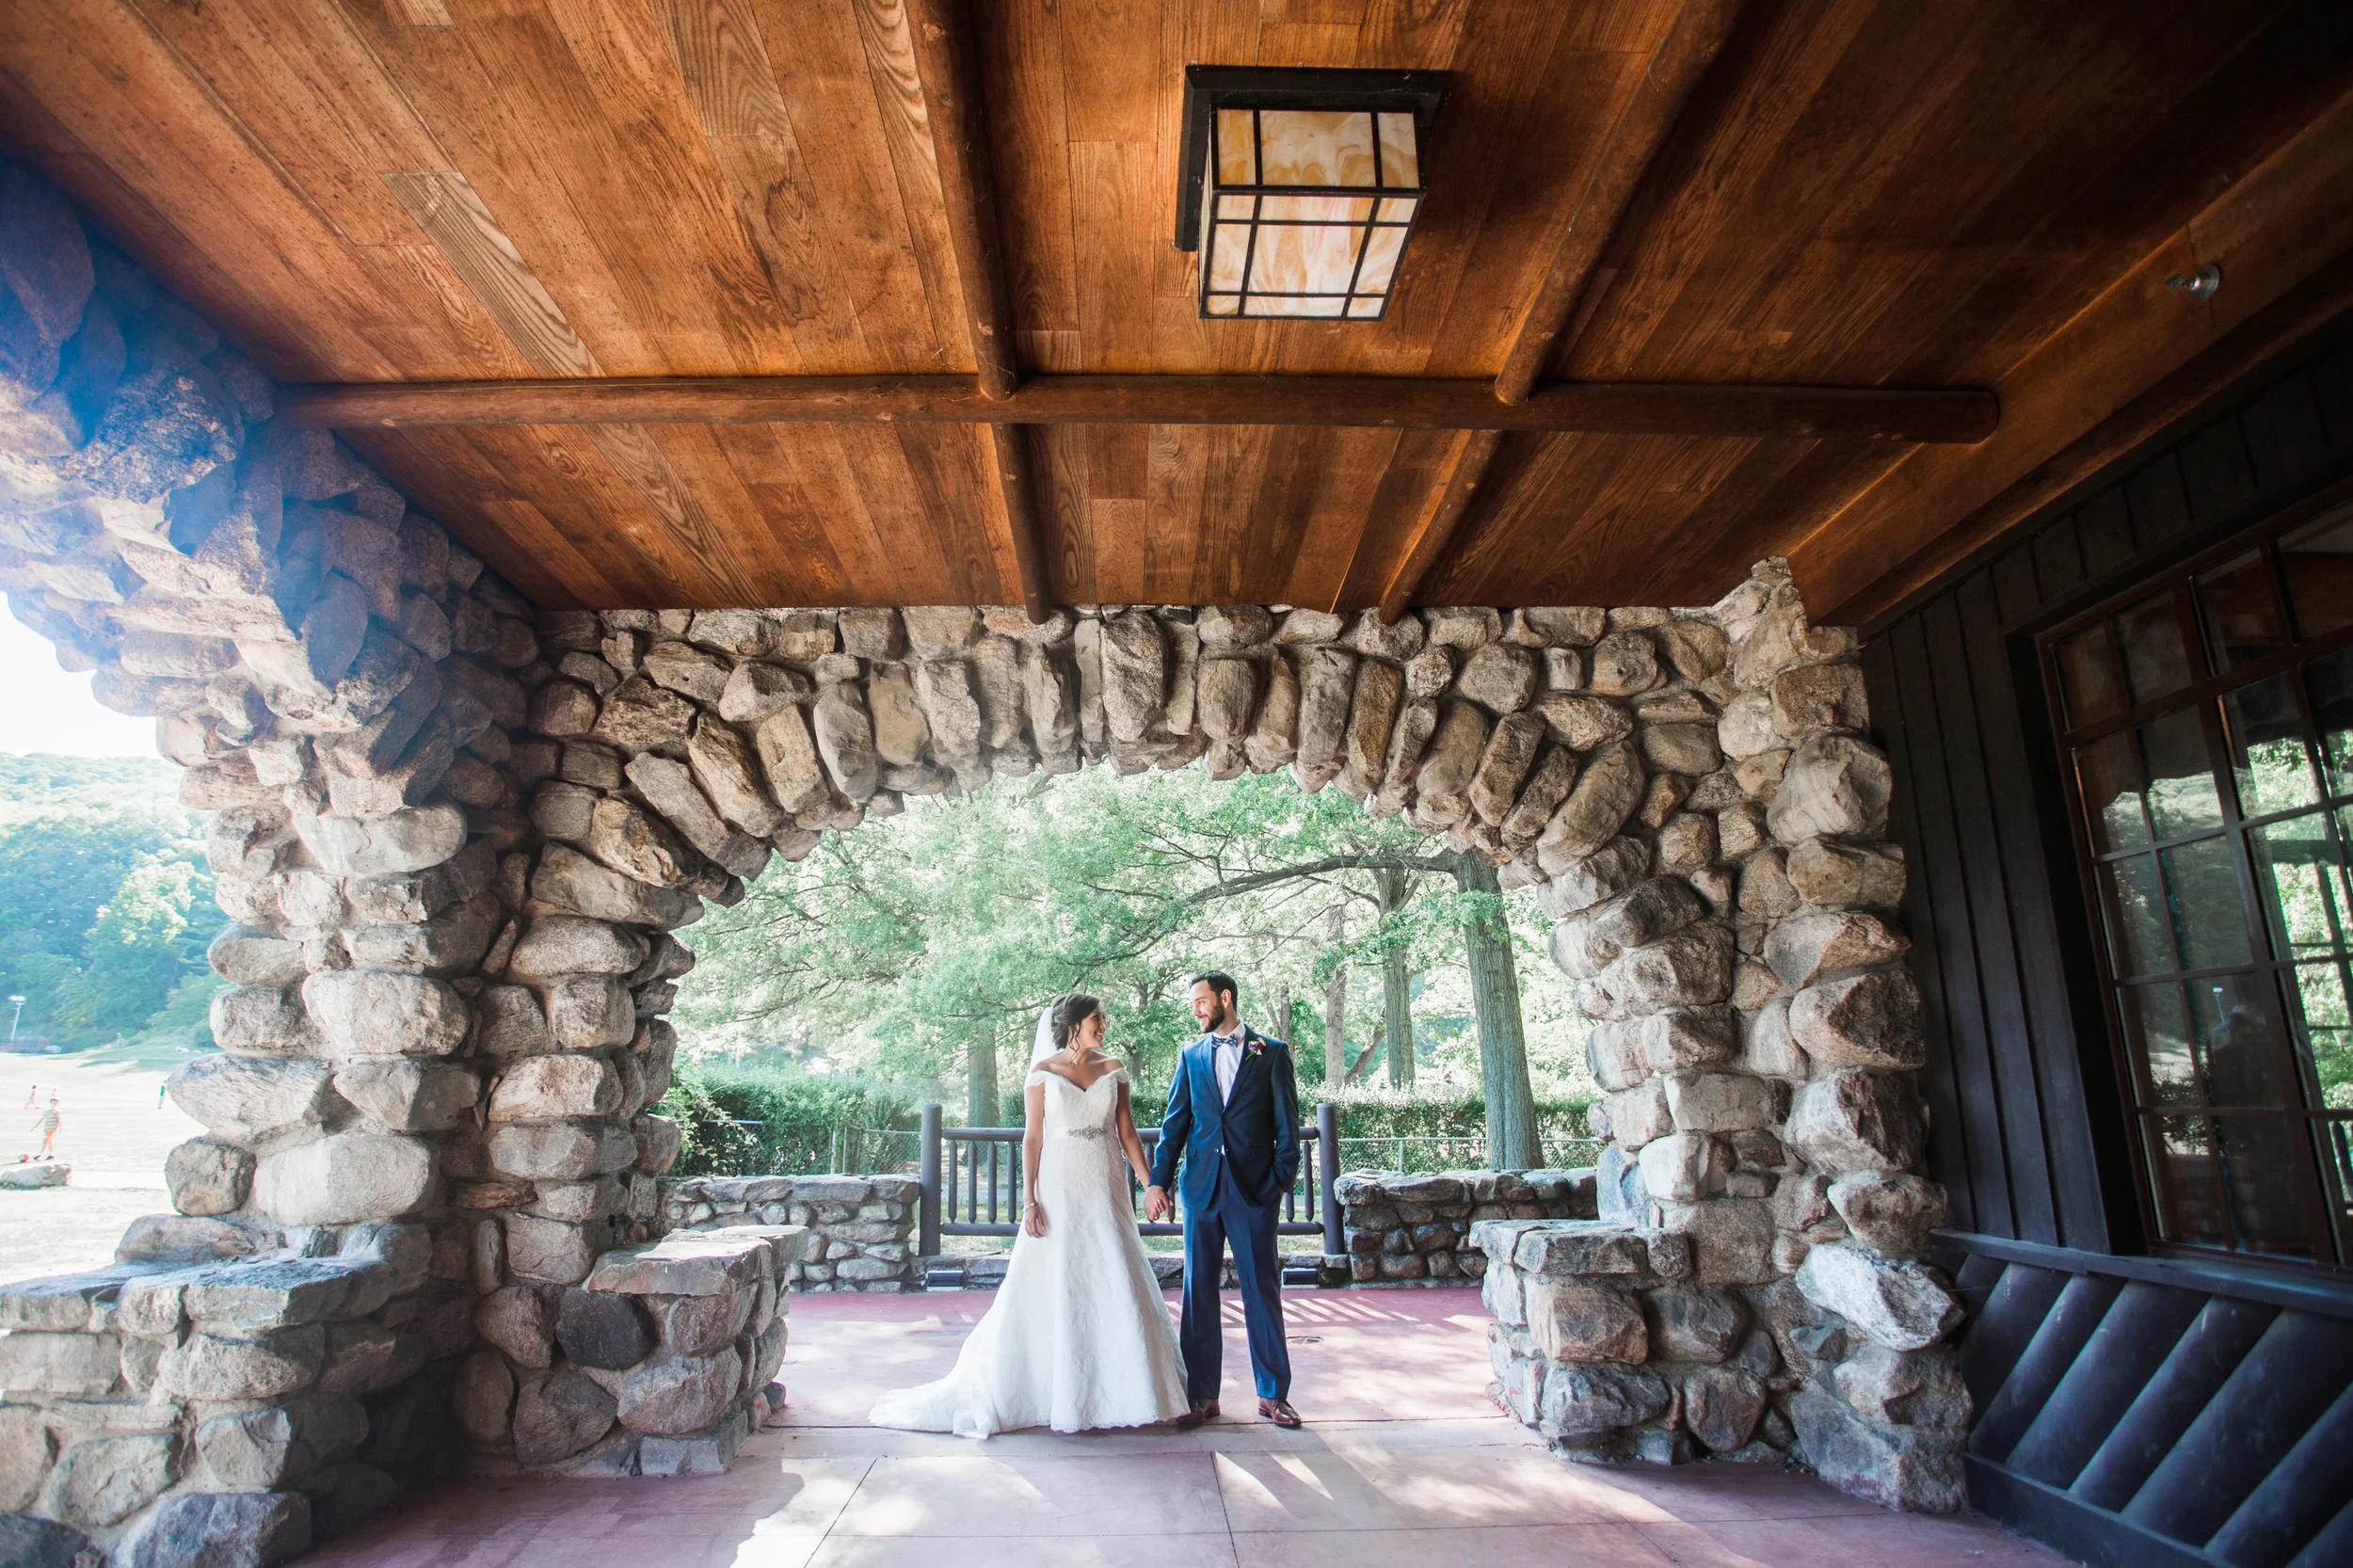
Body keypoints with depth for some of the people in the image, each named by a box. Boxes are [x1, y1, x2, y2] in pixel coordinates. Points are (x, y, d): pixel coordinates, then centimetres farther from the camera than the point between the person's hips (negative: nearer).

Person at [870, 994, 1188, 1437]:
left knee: (1117, 1290, 4)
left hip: (1105, 1192, 3)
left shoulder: (1113, 1068, 6)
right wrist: (1030, 1201, -9)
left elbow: (1127, 1133, 7)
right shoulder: (1043, 1071, -2)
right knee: (1049, 1289, 2)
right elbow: (1032, 1139, -4)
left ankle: (1132, 1392, 18)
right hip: (1059, 1189, -3)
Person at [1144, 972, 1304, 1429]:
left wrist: (1283, 1179, -6)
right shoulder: (1191, 1056, 11)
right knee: (1198, 1288, 6)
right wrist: (1158, 1181, 0)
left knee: (1262, 1288, 3)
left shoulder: (1271, 1053, 4)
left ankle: (1273, 1392, 15)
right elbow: (1175, 1123, 8)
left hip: (1254, 1186, -3)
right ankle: (1202, 1393, 16)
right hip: (1202, 1185, 3)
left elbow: (1286, 1123, 2)